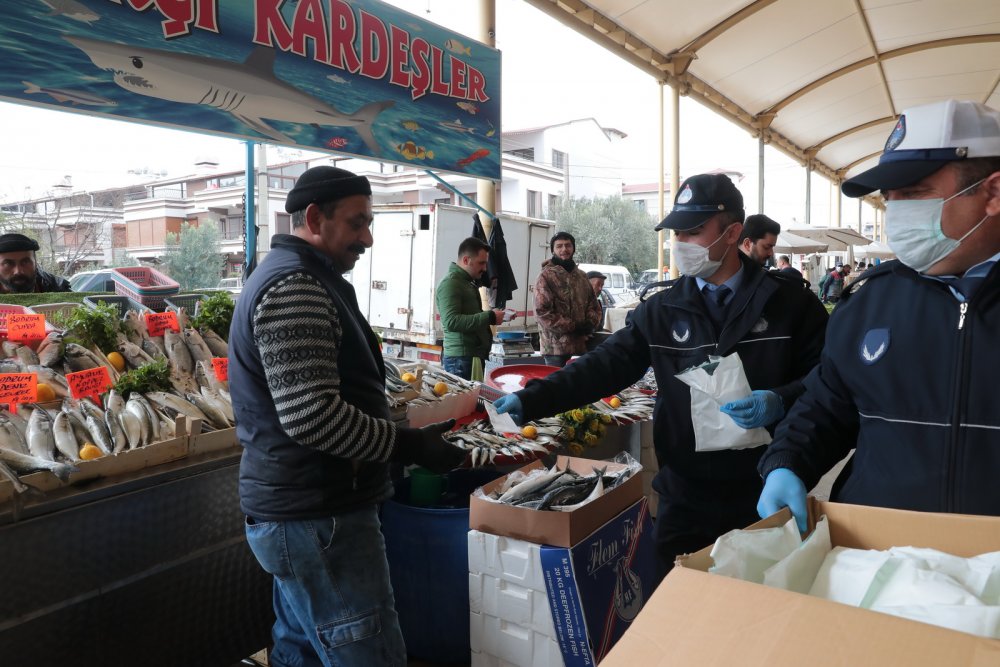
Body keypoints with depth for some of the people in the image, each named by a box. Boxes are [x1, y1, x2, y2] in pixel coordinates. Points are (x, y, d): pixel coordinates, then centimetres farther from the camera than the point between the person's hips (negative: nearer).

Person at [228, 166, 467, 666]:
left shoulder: (292, 277, 16)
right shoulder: (295, 287, -19)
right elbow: (313, 416, -28)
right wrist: (409, 445, -20)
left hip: (295, 510, 11)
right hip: (317, 517, -11)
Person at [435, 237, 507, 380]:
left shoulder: (469, 283, 20)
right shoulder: (450, 283, -10)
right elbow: (451, 322, -22)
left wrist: (493, 316, 12)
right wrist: (489, 317, -20)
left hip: (476, 356, 9)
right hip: (461, 359, -9)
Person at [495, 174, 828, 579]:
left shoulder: (789, 301, -3)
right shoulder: (661, 311, 2)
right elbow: (606, 366, -5)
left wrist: (780, 401, -20)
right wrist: (530, 400, -15)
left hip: (767, 491, -1)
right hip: (686, 494, 2)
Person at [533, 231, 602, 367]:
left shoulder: (582, 276, 16)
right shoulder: (546, 276, -6)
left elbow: (594, 305, 19)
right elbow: (542, 311, -14)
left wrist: (590, 323, -4)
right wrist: (573, 327, -15)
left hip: (581, 345, 6)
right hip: (556, 347, -6)